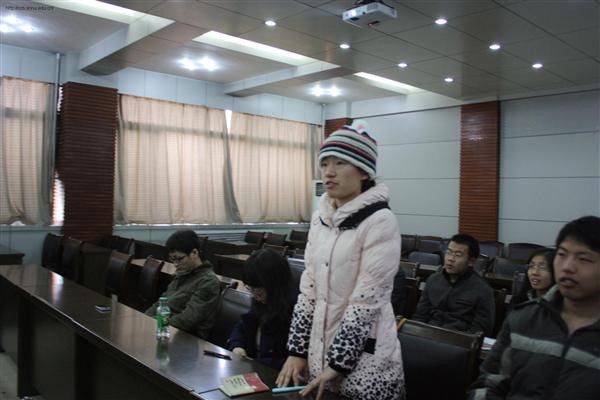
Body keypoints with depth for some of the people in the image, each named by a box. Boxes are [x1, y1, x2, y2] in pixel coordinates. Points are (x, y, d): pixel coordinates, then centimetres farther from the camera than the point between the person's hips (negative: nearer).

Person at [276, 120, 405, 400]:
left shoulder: (380, 221, -16)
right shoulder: (320, 218, 4)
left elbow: (366, 301, -19)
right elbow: (308, 288, 5)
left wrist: (338, 364, -16)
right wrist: (297, 350, 3)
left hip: (365, 361, -6)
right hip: (319, 351, 6)